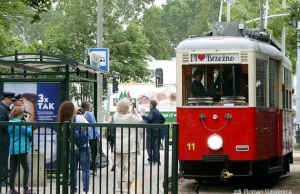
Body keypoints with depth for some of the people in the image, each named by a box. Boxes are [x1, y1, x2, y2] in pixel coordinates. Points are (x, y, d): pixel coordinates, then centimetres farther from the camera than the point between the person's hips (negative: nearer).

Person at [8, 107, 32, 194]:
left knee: (13, 169, 8)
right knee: (27, 169, 1)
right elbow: (29, 132, -10)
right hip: (22, 149, -7)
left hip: (12, 149, 7)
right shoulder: (20, 123, -13)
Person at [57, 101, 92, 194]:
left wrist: (75, 113, 13)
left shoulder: (63, 121, -3)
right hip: (82, 147, -4)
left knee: (73, 170, 12)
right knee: (85, 169, 3)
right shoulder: (79, 118, -15)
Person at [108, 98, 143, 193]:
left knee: (119, 166, 13)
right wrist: (136, 112, 12)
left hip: (118, 145, 5)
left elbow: (109, 123, 17)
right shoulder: (131, 116, -11)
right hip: (130, 146, -4)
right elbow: (140, 121, 3)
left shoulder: (115, 116, 0)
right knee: (130, 166, 0)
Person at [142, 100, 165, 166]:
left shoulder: (151, 111, -14)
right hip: (157, 131, 8)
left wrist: (142, 116, -26)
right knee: (155, 145, 12)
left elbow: (149, 118, -31)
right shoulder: (158, 112, 12)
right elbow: (163, 119, 19)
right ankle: (155, 160, 12)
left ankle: (150, 160, -4)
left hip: (150, 131, -8)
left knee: (149, 145, -2)